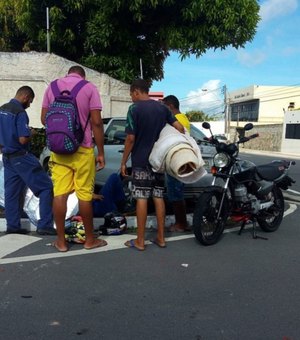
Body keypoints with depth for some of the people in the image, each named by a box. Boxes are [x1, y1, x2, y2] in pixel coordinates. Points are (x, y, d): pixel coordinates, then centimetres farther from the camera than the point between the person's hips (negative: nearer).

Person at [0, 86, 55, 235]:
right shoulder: (20, 112, -17)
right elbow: (23, 139, -22)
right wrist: (31, 133, -5)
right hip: (21, 157, -9)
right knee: (46, 187, -3)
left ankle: (12, 225, 16)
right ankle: (44, 225, -5)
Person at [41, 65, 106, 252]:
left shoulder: (52, 86, 9)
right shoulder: (90, 88, -1)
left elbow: (44, 118, 11)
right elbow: (96, 122, -8)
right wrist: (101, 152, -4)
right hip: (82, 149, -3)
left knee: (59, 193, 5)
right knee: (85, 195, 4)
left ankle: (61, 241, 10)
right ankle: (90, 239, 15)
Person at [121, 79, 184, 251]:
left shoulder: (134, 109, -9)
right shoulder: (162, 108, 8)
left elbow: (130, 138, -13)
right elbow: (180, 128, 3)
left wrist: (123, 162, -5)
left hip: (141, 161, -5)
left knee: (142, 199, -3)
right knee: (158, 197, 9)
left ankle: (140, 241, 2)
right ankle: (161, 237, 14)